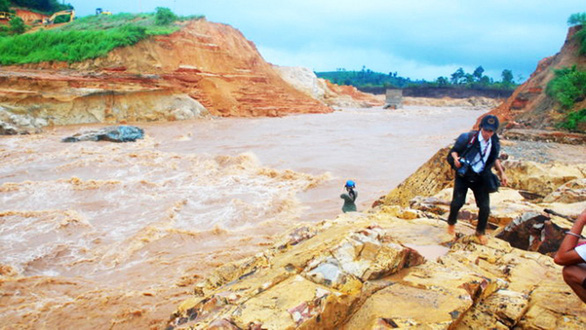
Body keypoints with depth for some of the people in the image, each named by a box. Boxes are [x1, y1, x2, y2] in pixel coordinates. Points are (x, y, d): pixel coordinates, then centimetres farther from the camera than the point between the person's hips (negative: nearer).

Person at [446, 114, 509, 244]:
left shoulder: (495, 144, -2)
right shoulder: (467, 138, -17)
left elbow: (494, 158, 15)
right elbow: (454, 150, -8)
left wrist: (501, 173, 7)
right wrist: (455, 158, -29)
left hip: (481, 178, 4)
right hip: (463, 175, -3)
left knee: (485, 207, 0)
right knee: (457, 202, -9)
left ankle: (480, 232, 25)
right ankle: (451, 223, 24)